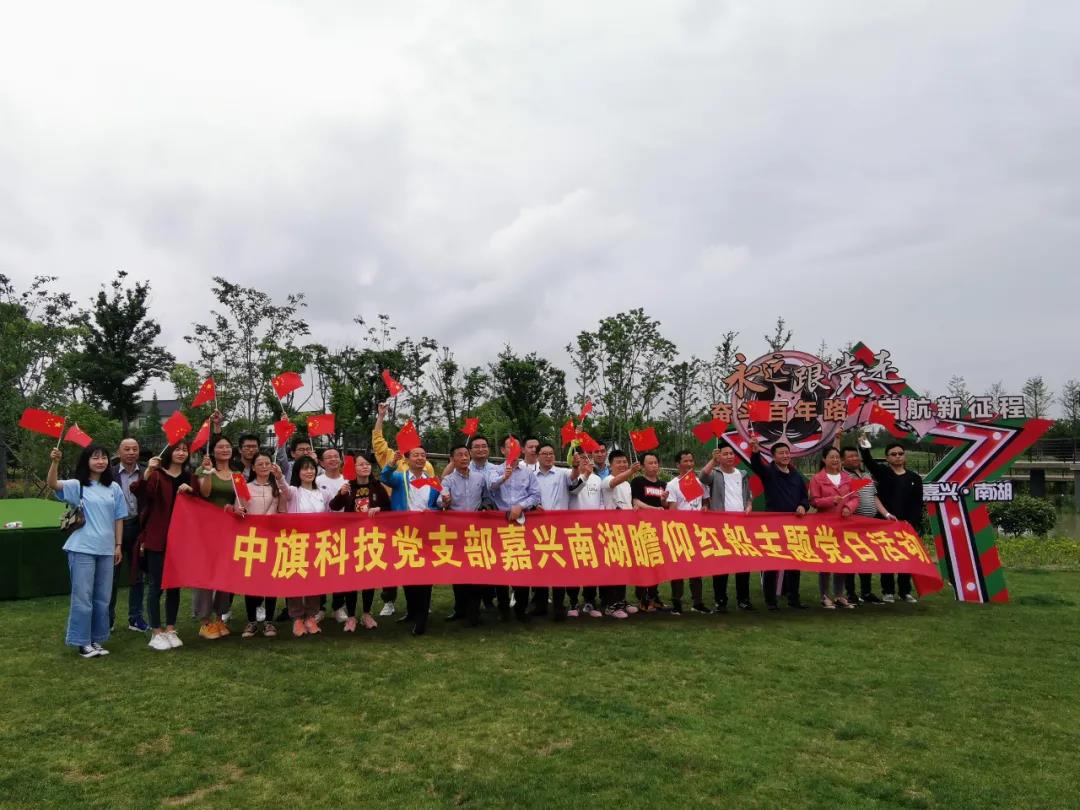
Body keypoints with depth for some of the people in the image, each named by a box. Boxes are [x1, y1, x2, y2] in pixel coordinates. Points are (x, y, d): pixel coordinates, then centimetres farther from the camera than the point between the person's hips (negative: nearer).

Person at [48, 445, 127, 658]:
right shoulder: (77, 485, -2)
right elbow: (52, 484, -22)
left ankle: (96, 640, 23)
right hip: (82, 549, -4)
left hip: (106, 550, 4)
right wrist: (55, 462, -38)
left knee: (102, 598, 11)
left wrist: (118, 546, 8)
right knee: (83, 597, 0)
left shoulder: (114, 488, 8)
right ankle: (82, 642, 12)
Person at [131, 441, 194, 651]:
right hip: (157, 538, -5)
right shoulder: (157, 475, -5)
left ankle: (170, 629, 20)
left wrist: (190, 490, -8)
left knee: (175, 585, 10)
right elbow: (138, 493, -23)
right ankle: (157, 633, 10)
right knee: (156, 585, 1)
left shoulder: (189, 477, 10)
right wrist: (147, 473, -39)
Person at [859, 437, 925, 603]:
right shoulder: (882, 472, 2)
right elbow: (869, 462, -19)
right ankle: (888, 591, 11)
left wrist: (913, 524, -7)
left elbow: (918, 504, 3)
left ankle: (905, 591, 20)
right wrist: (865, 449, -38)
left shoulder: (914, 477, 6)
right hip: (885, 524, -2)